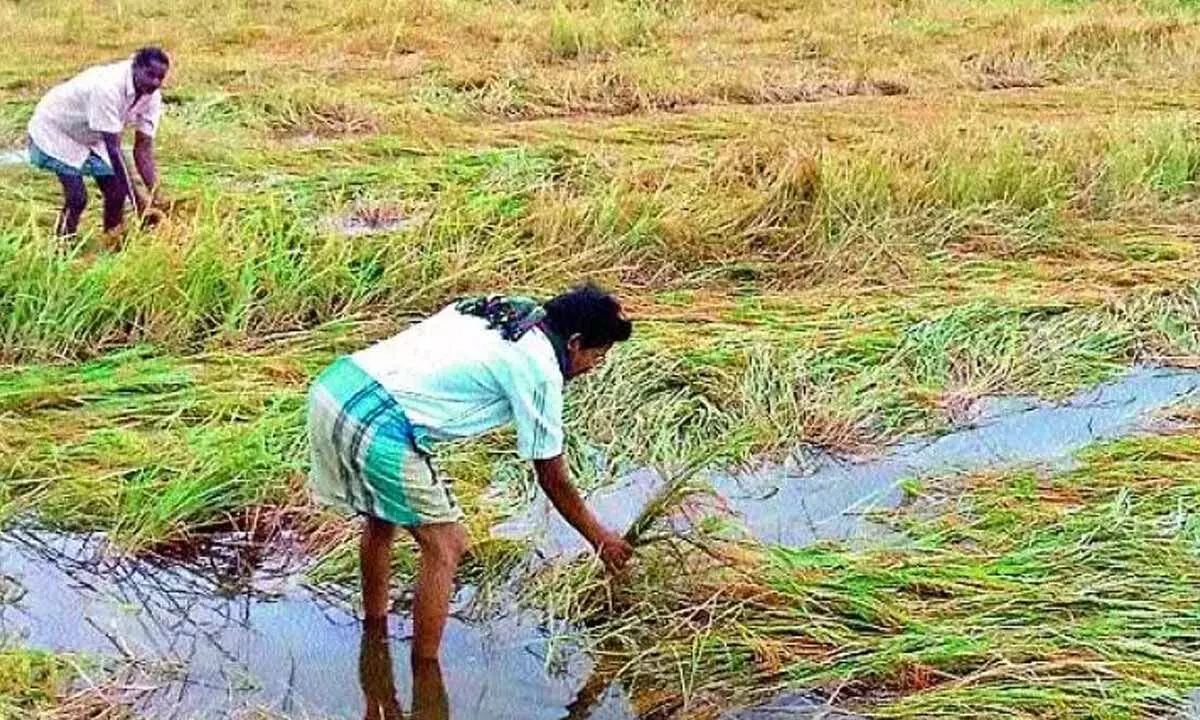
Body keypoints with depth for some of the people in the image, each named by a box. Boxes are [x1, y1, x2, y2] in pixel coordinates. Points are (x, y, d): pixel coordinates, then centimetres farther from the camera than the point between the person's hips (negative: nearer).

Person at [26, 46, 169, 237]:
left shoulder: (152, 97, -16)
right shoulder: (108, 87, -38)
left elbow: (144, 149, -14)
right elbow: (113, 148, -37)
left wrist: (154, 195, -26)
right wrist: (136, 196, -37)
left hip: (90, 135, 7)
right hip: (55, 132, -7)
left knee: (116, 191, -2)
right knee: (77, 198, -17)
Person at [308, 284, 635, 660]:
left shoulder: (495, 307, 19)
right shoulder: (540, 369, -3)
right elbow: (552, 479, 5)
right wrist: (600, 538, 18)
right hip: (379, 429, -9)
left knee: (381, 521, 29)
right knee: (446, 547, 5)